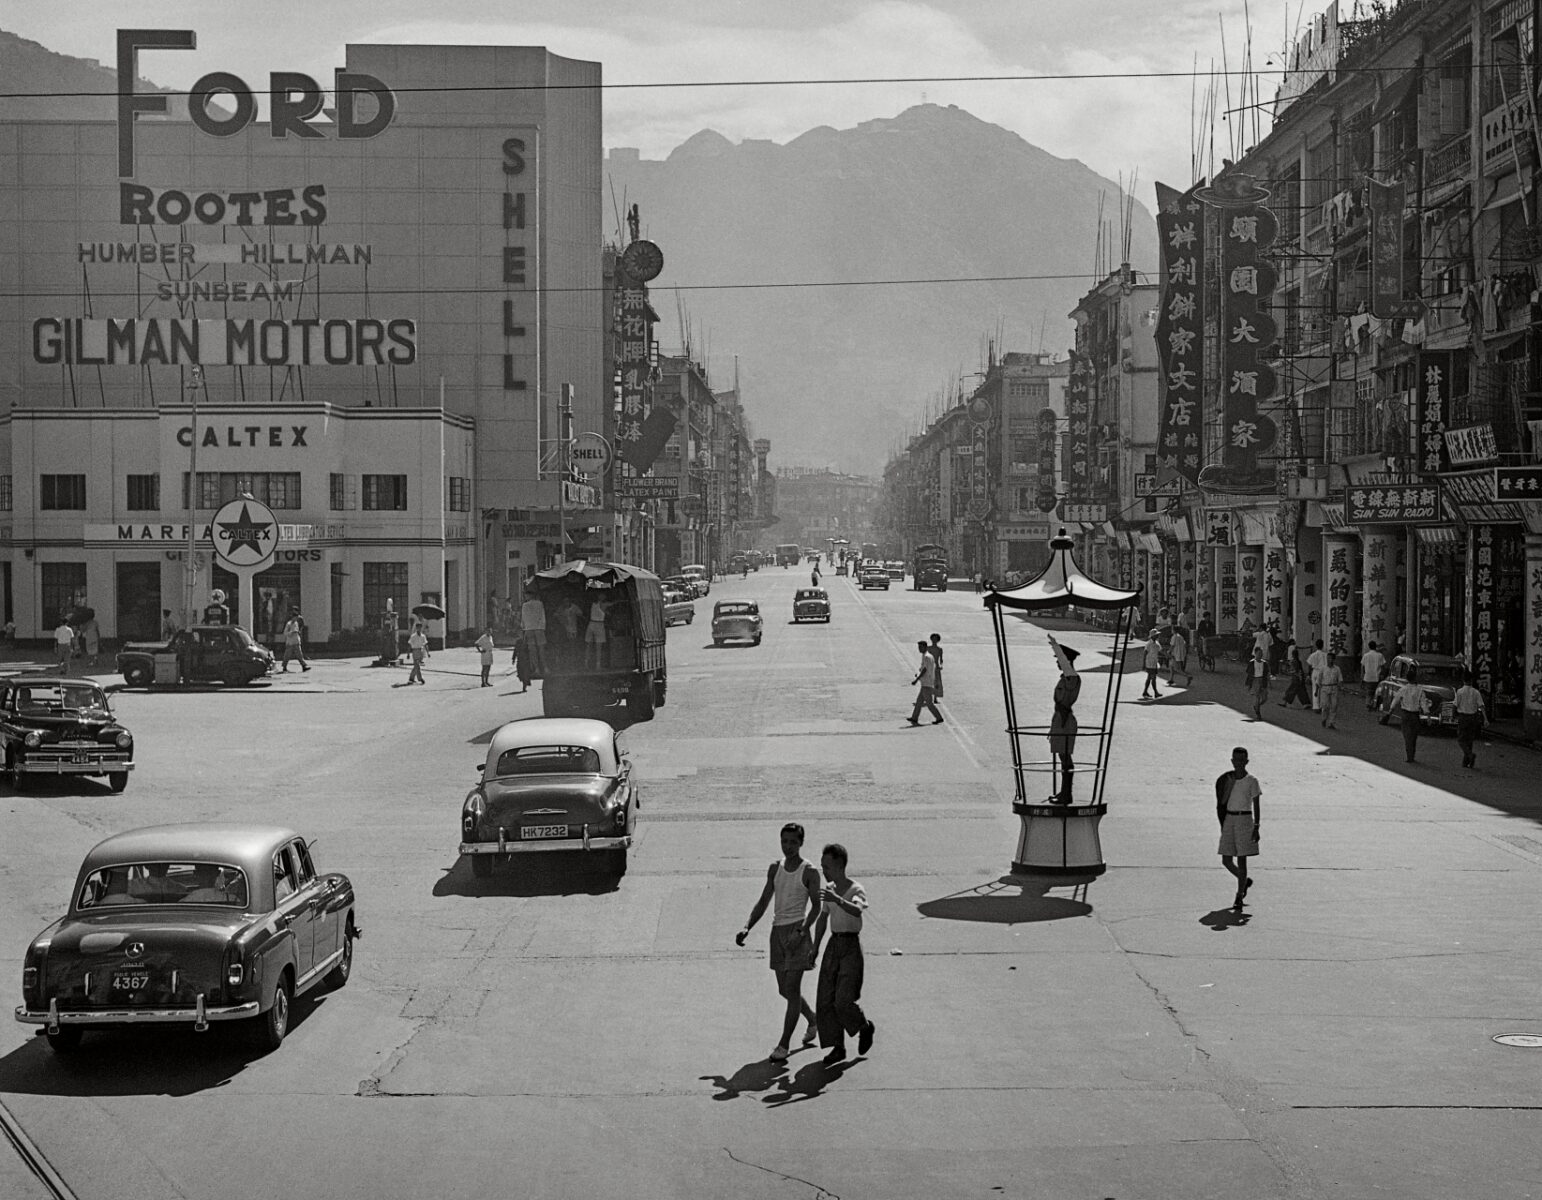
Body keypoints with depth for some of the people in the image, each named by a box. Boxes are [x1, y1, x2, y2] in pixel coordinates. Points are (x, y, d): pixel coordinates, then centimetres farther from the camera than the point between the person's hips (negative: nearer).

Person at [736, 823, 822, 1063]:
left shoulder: (809, 872, -4)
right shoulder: (775, 869, 12)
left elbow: (817, 907, -8)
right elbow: (763, 902, 13)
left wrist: (801, 932, -21)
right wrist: (747, 928, 1)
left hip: (797, 930, -6)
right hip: (778, 930, 6)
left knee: (792, 989, -9)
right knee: (785, 990, 12)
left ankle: (784, 1044, -6)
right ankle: (813, 1020, 37)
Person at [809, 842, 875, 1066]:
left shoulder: (856, 890, -13)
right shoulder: (828, 889, 8)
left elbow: (857, 911, -35)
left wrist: (837, 900, -52)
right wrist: (815, 948, 20)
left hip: (851, 946, -7)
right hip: (833, 945, 7)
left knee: (844, 1000, -11)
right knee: (825, 1000, 2)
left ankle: (865, 1027, 18)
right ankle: (838, 1047, 10)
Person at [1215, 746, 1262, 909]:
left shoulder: (1251, 782, -4)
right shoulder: (1227, 779, 7)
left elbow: (1256, 806, -5)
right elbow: (1223, 804, 12)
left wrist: (1256, 828, -12)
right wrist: (1222, 825, 11)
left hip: (1244, 820, -4)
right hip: (1229, 820, 4)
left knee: (1241, 860, -4)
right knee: (1226, 861, 3)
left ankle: (1239, 897, 1)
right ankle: (1245, 880, 31)